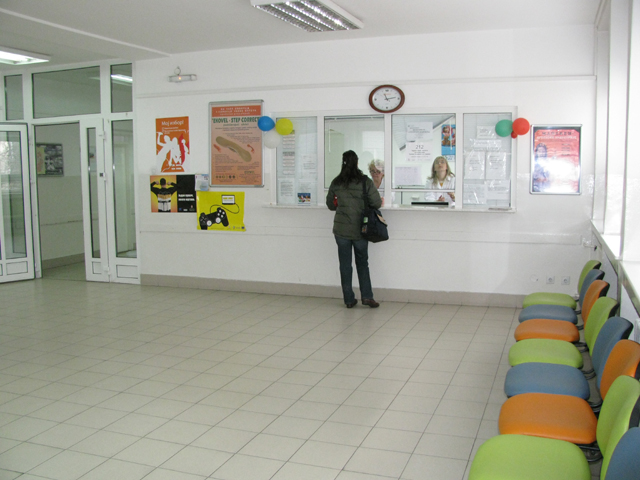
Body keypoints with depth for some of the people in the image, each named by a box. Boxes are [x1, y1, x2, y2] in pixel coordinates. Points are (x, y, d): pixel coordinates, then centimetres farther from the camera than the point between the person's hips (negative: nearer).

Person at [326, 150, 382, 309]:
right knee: (362, 263, 14)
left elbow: (330, 205, 10)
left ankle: (349, 299, 12)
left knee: (345, 264, 8)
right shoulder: (365, 181, -9)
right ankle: (367, 296, 7)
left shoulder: (336, 183, -1)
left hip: (341, 230, 1)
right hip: (360, 229, -1)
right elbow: (377, 203, -10)